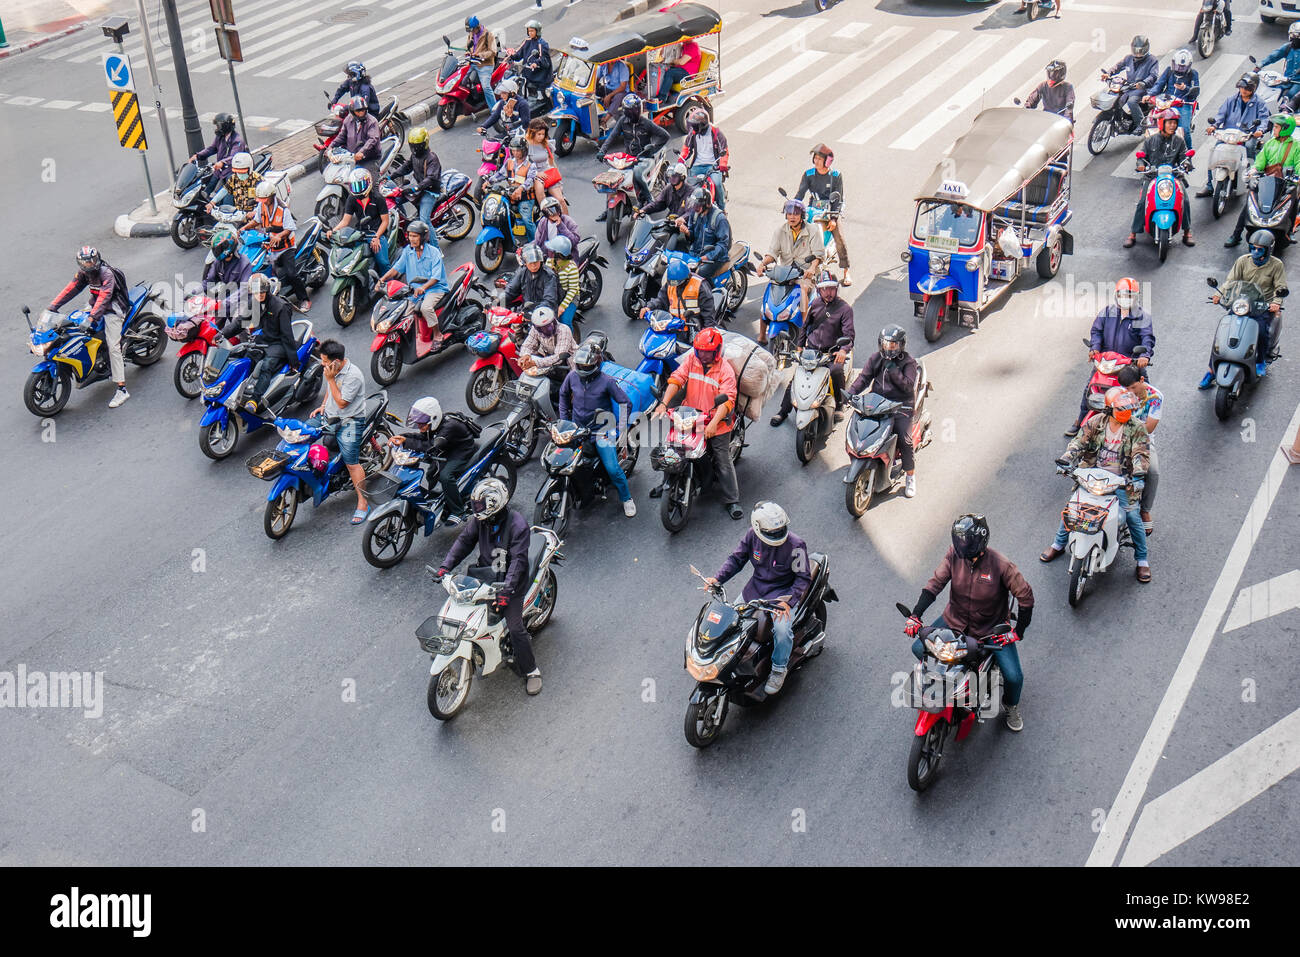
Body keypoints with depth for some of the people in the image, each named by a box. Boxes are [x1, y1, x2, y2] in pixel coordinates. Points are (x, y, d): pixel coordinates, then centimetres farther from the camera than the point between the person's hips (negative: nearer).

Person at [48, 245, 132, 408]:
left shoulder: (107, 274, -25)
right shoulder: (83, 272, -1)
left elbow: (104, 297, -34)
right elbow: (72, 288, 2)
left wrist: (91, 318, -44)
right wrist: (53, 306, -5)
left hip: (112, 309, -9)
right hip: (95, 304, 9)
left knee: (113, 346, -17)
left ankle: (122, 389, -21)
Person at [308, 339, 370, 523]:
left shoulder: (353, 376, -24)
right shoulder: (332, 370, 2)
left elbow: (342, 403, -22)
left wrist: (330, 379, -23)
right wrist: (323, 406, 10)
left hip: (349, 421, -8)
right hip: (329, 415, 8)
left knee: (352, 463, -9)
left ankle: (363, 503, -3)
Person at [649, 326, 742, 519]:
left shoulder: (725, 369, -12)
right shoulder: (691, 359, -1)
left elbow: (727, 399, -21)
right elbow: (676, 380, -11)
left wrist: (714, 423, -35)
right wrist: (663, 404, -27)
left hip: (716, 423, -4)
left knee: (723, 462, -2)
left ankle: (732, 501, 7)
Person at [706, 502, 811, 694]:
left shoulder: (796, 545, -20)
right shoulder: (752, 536, -9)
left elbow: (803, 577, -13)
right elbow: (736, 559, 3)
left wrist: (788, 601, -26)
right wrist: (718, 579, -12)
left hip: (783, 593, -5)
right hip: (755, 588, 5)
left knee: (782, 629, -29)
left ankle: (779, 668, -3)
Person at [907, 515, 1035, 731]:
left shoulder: (1001, 565, -24)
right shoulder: (954, 554, -16)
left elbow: (1025, 596, -15)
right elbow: (935, 583, -13)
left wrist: (1018, 632, -15)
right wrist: (915, 615, -23)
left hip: (991, 628, -3)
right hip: (955, 620, 3)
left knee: (1013, 676, -11)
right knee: (919, 648, -7)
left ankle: (1011, 706, 26)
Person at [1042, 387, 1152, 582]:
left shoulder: (1136, 429, -7)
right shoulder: (1095, 423, -2)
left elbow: (1141, 453, -15)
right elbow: (1079, 442, -8)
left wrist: (1138, 474, -33)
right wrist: (1066, 460, -26)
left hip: (1121, 480, -2)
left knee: (1133, 516, -8)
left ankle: (1142, 560, 10)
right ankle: (1058, 544, 23)